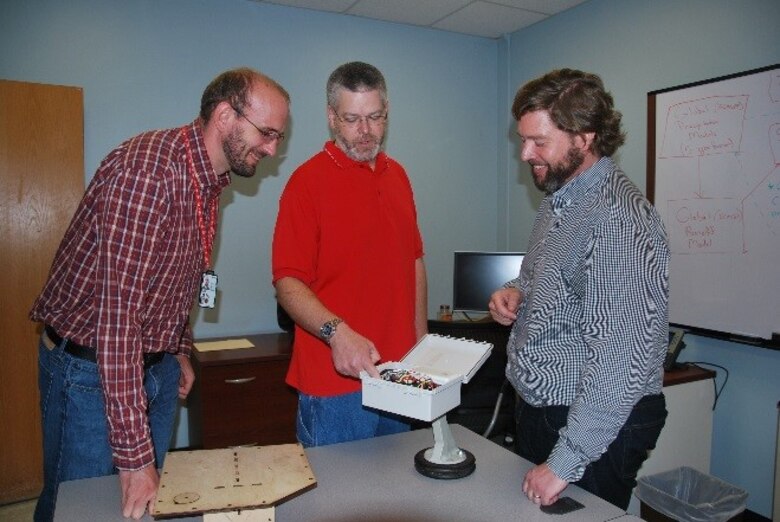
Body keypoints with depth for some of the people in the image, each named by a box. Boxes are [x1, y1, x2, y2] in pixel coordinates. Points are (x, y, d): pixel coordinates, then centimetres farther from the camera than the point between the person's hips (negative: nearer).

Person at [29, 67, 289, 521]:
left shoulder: (211, 179, 3)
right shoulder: (147, 167, -27)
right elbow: (118, 309, -31)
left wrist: (180, 349, 15)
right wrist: (133, 453, -29)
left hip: (158, 366, 8)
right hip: (91, 368, -8)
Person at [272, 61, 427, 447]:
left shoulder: (397, 174, 10)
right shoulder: (308, 180, -10)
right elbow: (288, 282, -15)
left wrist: (421, 338, 12)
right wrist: (336, 332, -30)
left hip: (400, 372, 7)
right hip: (336, 379, -6)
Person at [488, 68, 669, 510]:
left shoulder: (619, 220, -26)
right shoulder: (559, 199, 5)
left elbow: (619, 364, -29)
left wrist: (565, 463, -24)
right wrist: (517, 291, -1)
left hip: (594, 425, -9)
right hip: (537, 409, 9)